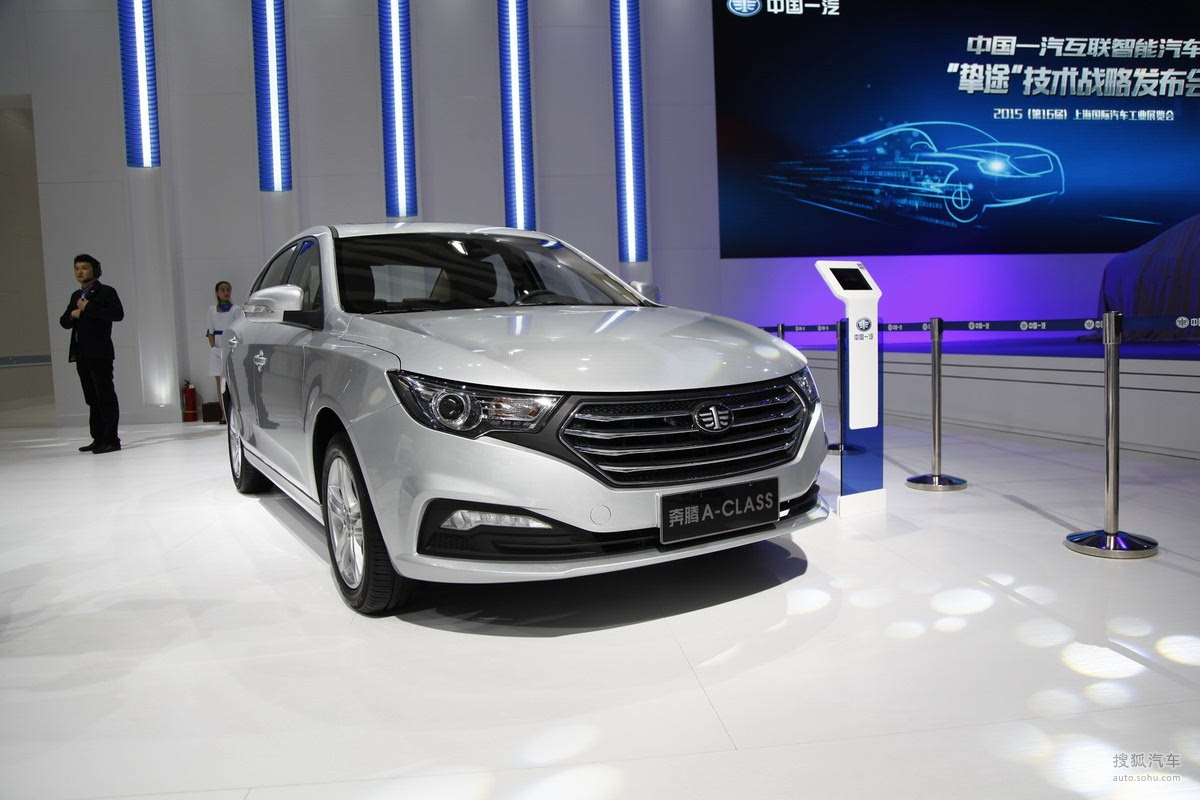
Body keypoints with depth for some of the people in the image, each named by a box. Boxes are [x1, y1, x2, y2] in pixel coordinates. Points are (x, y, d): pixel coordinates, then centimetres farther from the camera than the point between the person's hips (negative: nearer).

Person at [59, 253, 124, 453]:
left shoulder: (106, 292, -1)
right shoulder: (76, 295, 21)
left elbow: (118, 314, -17)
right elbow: (64, 321, 21)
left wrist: (88, 308, -16)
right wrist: (72, 314, -1)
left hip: (99, 353, -8)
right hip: (81, 354, 8)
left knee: (106, 396, -8)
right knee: (92, 399, 10)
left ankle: (111, 439, -7)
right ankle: (98, 439, 14)